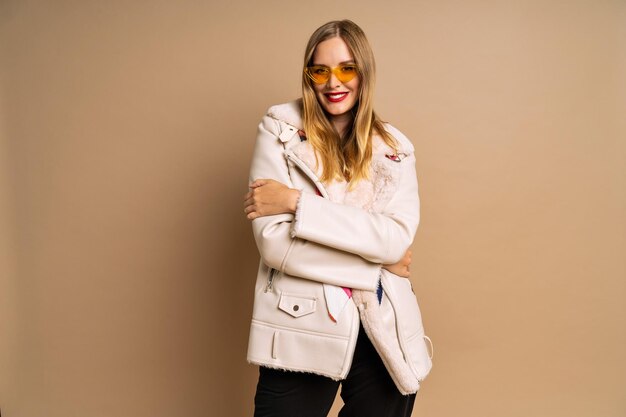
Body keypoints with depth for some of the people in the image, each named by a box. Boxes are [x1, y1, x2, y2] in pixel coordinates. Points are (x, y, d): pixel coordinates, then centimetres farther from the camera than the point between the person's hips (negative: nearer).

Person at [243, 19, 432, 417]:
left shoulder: (395, 148, 5)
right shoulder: (281, 129, -3)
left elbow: (397, 238, -12)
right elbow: (272, 240, -13)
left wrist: (297, 201, -17)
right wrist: (376, 260, -10)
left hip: (384, 332, 3)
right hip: (300, 329, -2)